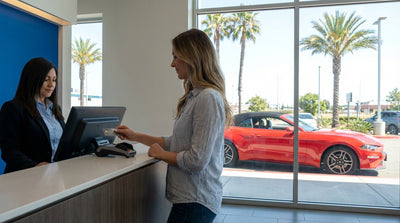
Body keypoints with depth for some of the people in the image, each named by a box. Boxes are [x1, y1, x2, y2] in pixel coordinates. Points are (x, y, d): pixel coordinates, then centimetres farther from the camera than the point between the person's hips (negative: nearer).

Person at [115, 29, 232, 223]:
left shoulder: (208, 98, -20)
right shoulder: (194, 96, 10)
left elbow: (197, 161, -23)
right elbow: (177, 143, 14)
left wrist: (161, 154, -7)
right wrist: (137, 136, 16)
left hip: (195, 201, -9)